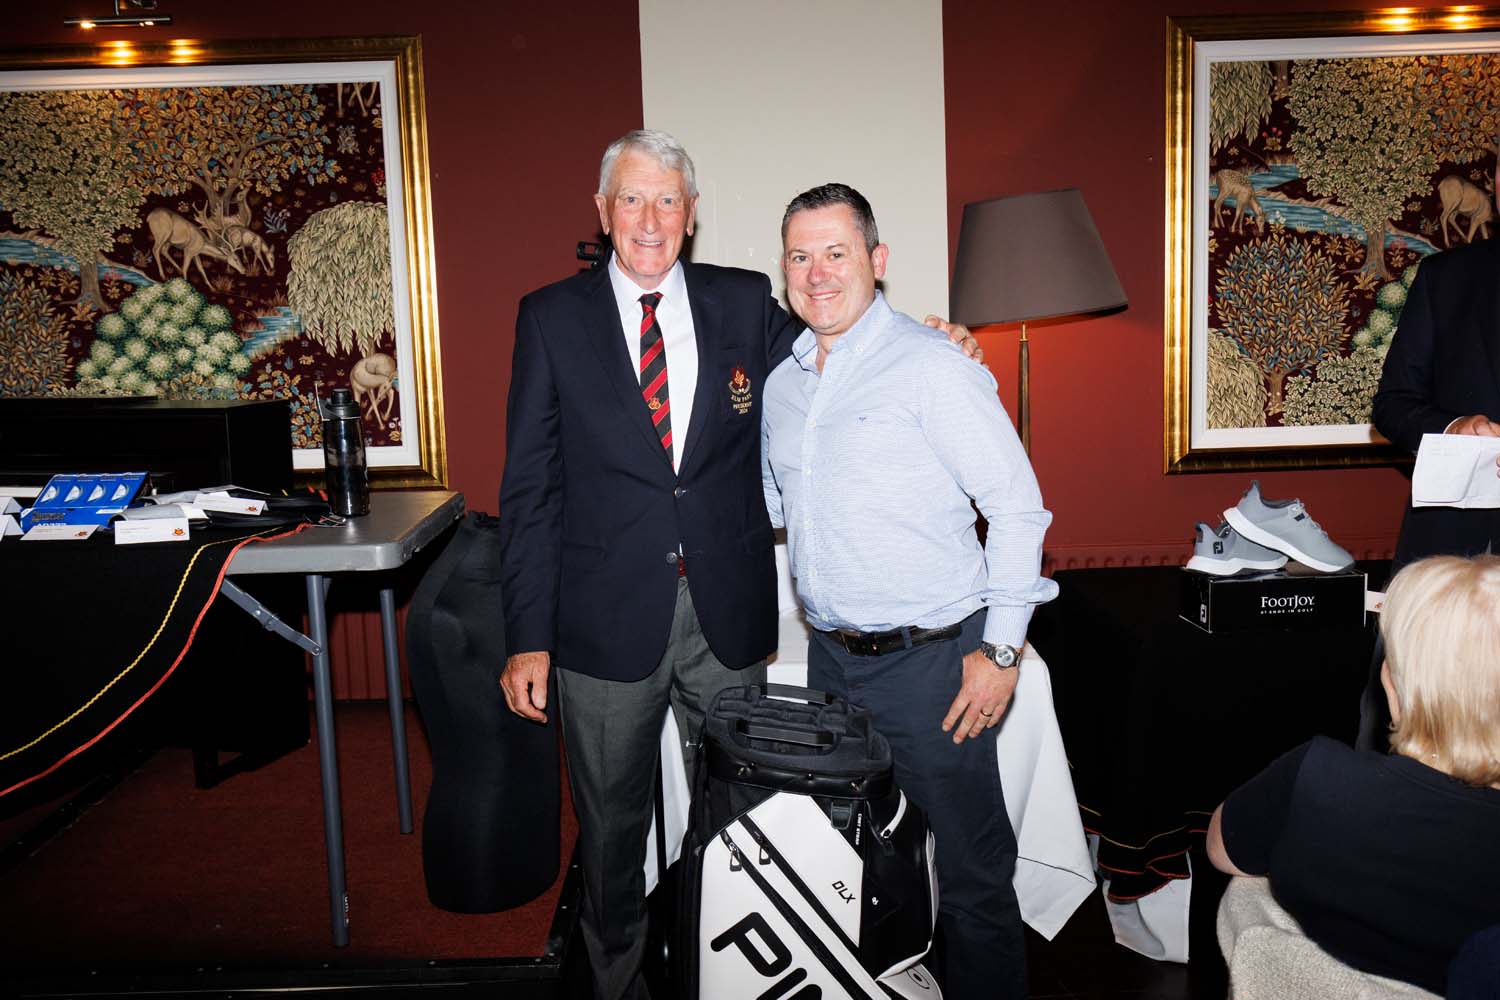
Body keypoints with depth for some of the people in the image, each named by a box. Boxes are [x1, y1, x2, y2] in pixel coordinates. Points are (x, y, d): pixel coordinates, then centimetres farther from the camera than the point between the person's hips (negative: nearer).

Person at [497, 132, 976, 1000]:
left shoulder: (747, 303, 3)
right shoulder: (552, 318, -1)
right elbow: (530, 488, -3)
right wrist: (528, 636, -8)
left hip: (729, 616, 2)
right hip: (608, 622, -1)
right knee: (613, 828, 15)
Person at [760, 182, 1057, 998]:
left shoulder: (932, 368, -10)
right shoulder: (781, 383, 10)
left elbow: (1017, 505, -11)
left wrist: (1000, 649, -13)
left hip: (930, 659, -6)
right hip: (830, 657, 7)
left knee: (972, 870, 4)